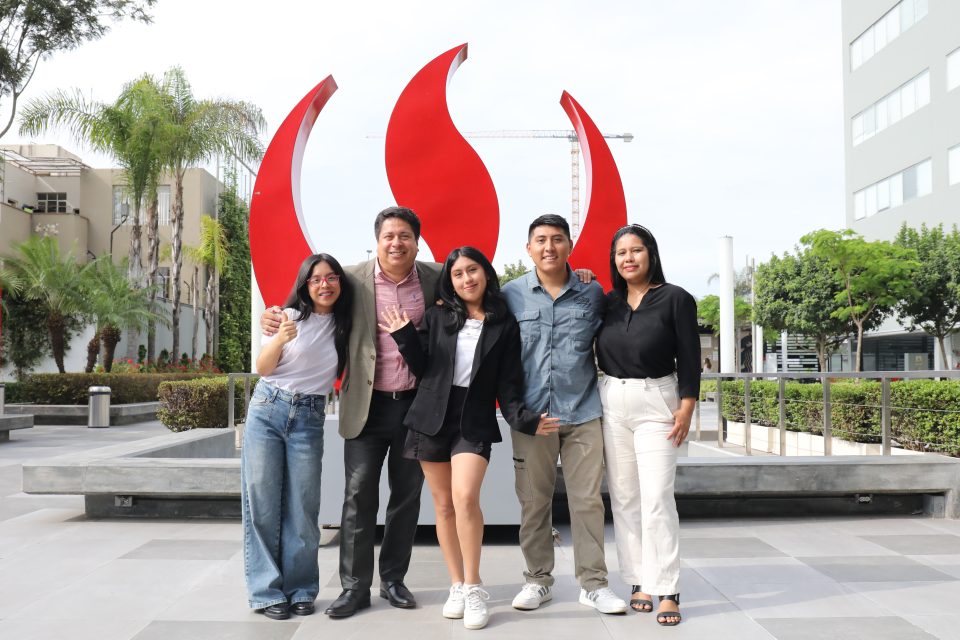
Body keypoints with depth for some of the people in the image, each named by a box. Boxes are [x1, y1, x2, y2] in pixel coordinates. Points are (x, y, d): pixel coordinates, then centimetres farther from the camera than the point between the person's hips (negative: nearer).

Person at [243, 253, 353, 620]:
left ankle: (300, 589, 12)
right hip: (267, 410, -1)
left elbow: (339, 373, 15)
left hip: (309, 420, 2)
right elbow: (262, 369, -1)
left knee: (302, 506, 1)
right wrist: (280, 339, -21)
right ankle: (266, 590, 8)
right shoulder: (291, 316, -2)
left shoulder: (343, 326, 5)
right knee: (262, 501, -1)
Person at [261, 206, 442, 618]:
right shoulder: (353, 279, -5)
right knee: (359, 496, 3)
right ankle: (355, 585, 15)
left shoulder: (436, 278, 0)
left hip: (416, 404, 2)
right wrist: (277, 319, -16)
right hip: (367, 406, -1)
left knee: (407, 495, 11)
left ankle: (393, 580, 26)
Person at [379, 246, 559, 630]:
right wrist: (405, 337, -7)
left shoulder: (505, 325, 3)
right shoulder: (438, 317, 6)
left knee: (465, 498, -20)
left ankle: (474, 588, -6)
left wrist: (522, 419, -13)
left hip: (475, 422, -2)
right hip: (433, 418, 2)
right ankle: (457, 586, 19)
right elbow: (423, 368, 6)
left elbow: (509, 382, 1)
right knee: (444, 505, 6)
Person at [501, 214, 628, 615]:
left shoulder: (593, 293, 4)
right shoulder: (511, 294, 2)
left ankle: (593, 583, 16)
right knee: (533, 501, 7)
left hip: (583, 411, 1)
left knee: (588, 499, 4)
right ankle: (537, 580, 22)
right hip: (530, 412, 0)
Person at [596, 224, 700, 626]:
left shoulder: (676, 299, -2)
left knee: (657, 499, -8)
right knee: (624, 498, 6)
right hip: (611, 402, 4)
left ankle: (667, 591, -2)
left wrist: (686, 407, -12)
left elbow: (689, 359, -4)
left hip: (656, 403, -4)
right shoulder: (608, 302, 9)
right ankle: (639, 581, 16)